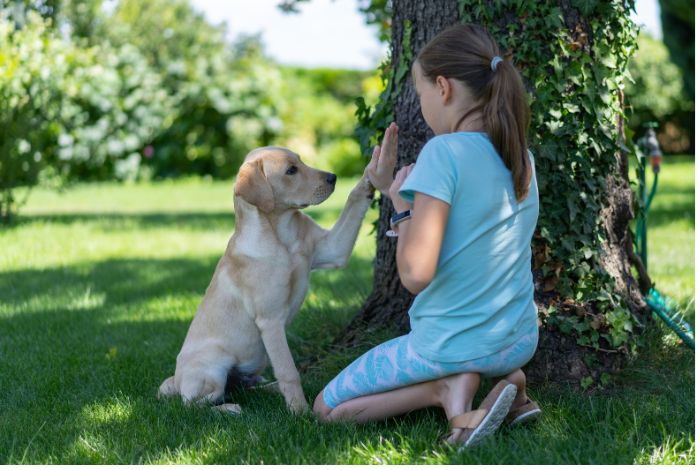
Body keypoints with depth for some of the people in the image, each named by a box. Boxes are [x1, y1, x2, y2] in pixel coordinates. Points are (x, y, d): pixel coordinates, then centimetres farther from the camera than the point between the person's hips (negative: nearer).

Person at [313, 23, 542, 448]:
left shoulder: (445, 151, -20)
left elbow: (416, 274, -25)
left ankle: (447, 386, -7)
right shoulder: (522, 158, 3)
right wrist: (394, 189, 13)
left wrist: (403, 203, -9)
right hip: (520, 341, 7)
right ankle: (507, 378, 11)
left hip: (452, 344, -7)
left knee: (327, 409, 11)